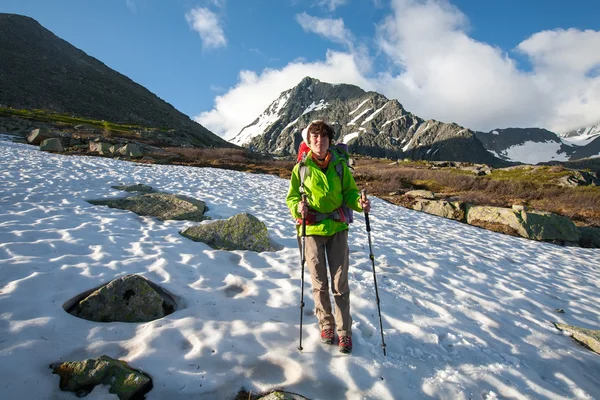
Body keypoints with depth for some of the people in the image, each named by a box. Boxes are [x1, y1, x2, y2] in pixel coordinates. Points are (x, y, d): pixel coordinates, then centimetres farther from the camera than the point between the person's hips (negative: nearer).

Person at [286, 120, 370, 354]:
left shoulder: (339, 165, 2)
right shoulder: (301, 168, -1)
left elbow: (349, 192, 6)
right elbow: (291, 197, 3)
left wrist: (360, 203, -15)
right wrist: (298, 207, -19)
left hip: (337, 229, 1)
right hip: (311, 230, 0)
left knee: (340, 283, 5)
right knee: (319, 284, 9)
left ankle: (344, 331, 21)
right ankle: (326, 324, 32)